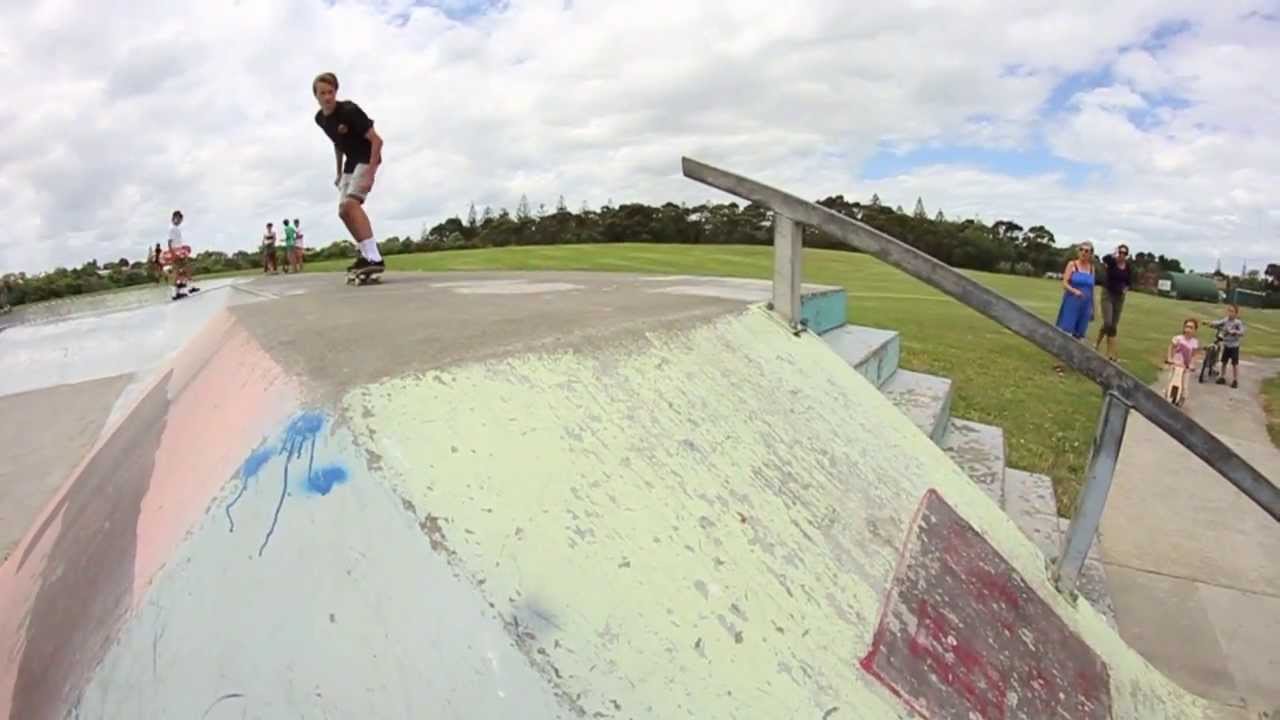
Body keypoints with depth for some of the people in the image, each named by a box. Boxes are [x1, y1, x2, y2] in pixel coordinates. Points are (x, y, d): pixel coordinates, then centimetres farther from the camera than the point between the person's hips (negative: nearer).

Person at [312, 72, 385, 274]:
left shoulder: (349, 110, -20)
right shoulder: (320, 118, 4)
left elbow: (376, 140, -22)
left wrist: (370, 174, -28)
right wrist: (339, 173, 20)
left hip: (367, 159, -9)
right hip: (351, 163, 9)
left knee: (350, 203, -26)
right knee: (343, 211, 5)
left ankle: (374, 258, -34)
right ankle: (365, 254, 16)